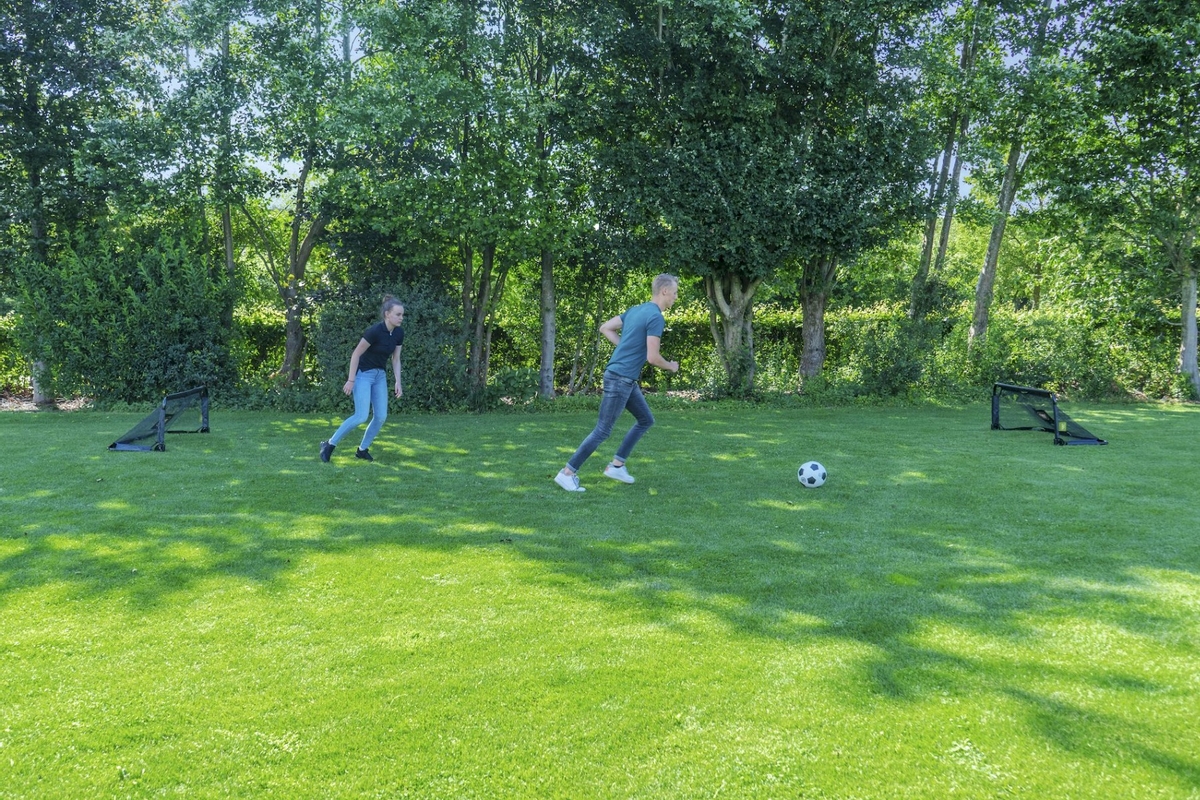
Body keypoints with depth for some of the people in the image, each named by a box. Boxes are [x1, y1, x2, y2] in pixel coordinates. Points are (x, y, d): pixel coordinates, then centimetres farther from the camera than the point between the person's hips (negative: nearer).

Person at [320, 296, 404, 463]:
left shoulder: (399, 333, -3)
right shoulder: (375, 331, -24)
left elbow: (395, 359, 6)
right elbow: (356, 354, -18)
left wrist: (398, 382, -1)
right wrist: (351, 380, -17)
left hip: (380, 375, 7)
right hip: (364, 374, -7)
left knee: (381, 416, -2)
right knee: (361, 416, -15)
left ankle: (363, 449, 15)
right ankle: (329, 444, 0)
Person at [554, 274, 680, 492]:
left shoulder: (636, 310, 12)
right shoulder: (655, 317, -16)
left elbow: (605, 328, 17)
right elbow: (652, 357, -19)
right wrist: (671, 366, 1)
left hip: (626, 379, 10)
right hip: (620, 379, -10)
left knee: (646, 420, 18)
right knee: (602, 430, -4)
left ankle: (616, 464, 19)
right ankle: (567, 472, 2)